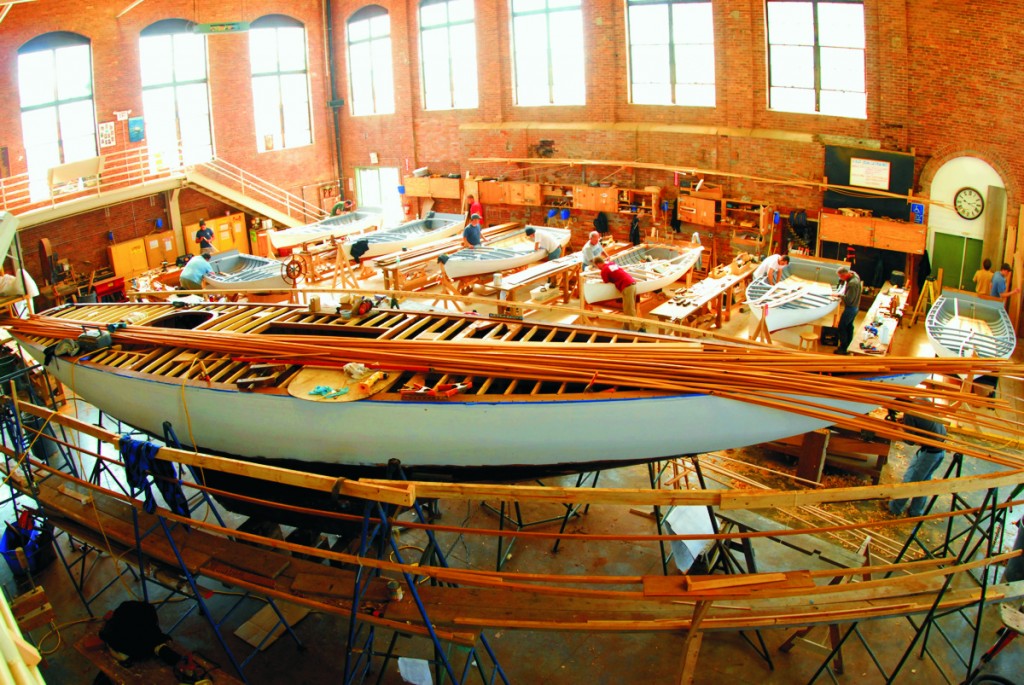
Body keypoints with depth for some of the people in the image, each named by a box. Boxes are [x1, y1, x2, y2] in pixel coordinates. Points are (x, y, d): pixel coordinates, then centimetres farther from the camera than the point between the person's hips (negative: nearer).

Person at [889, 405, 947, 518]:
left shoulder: (909, 414, -20)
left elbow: (910, 440, -12)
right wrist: (904, 420, 14)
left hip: (929, 450, -8)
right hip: (942, 449, 8)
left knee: (909, 479, 9)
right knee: (925, 480, 21)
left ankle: (895, 508, 22)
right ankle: (916, 512, 31)